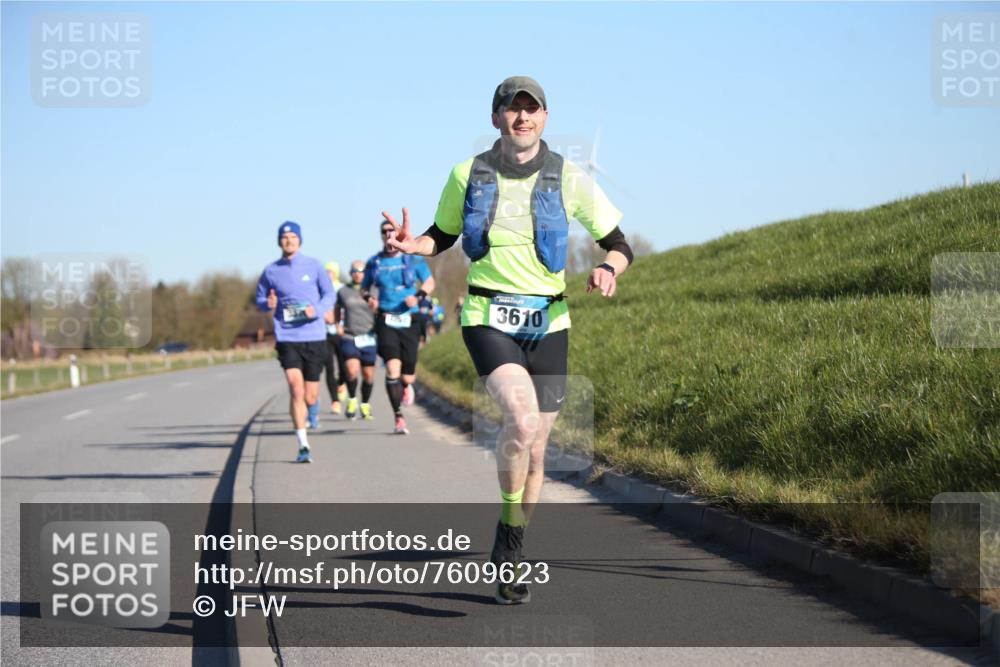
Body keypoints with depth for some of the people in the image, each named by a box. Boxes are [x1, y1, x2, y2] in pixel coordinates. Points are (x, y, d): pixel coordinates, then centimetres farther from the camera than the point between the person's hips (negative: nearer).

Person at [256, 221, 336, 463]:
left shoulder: (313, 266, 2)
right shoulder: (270, 271, 4)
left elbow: (330, 294, 6)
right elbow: (260, 298, 15)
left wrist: (316, 310, -13)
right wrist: (268, 304, -9)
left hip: (314, 337, 1)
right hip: (287, 338, -1)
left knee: (310, 397, 7)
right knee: (296, 390, -17)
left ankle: (312, 411, 46)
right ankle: (303, 446, -11)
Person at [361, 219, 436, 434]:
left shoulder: (413, 259, 3)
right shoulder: (374, 262, 6)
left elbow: (430, 282, 11)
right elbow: (364, 288, 16)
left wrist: (418, 295, -9)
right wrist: (369, 298, -7)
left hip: (409, 322, 0)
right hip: (385, 322, 0)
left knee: (408, 376, 3)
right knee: (392, 369, -17)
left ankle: (407, 386, 44)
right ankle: (399, 418, -9)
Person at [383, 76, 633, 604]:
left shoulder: (569, 180, 1)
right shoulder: (467, 175, 3)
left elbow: (619, 246, 6)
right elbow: (443, 237, 17)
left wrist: (608, 270, -17)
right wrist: (410, 244, -5)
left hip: (547, 321, 2)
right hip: (487, 317, -2)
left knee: (533, 447, 7)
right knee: (522, 417, -27)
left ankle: (512, 563, 26)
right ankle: (507, 530, -5)